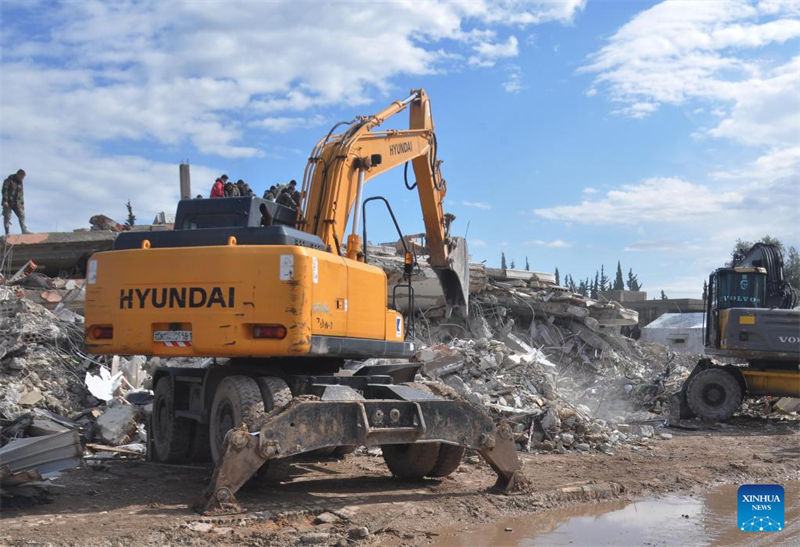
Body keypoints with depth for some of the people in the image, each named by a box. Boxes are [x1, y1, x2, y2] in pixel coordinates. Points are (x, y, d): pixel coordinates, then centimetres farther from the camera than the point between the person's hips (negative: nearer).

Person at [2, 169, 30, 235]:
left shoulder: (20, 182, 14)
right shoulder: (9, 180, -7)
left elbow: (21, 194, 20)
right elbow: (4, 190, -13)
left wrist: (22, 203, 16)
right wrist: (5, 201, -21)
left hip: (17, 203, 6)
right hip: (8, 203, -6)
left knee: (22, 215, -4)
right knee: (7, 217, -4)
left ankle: (24, 230, -5)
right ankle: (7, 232, -2)